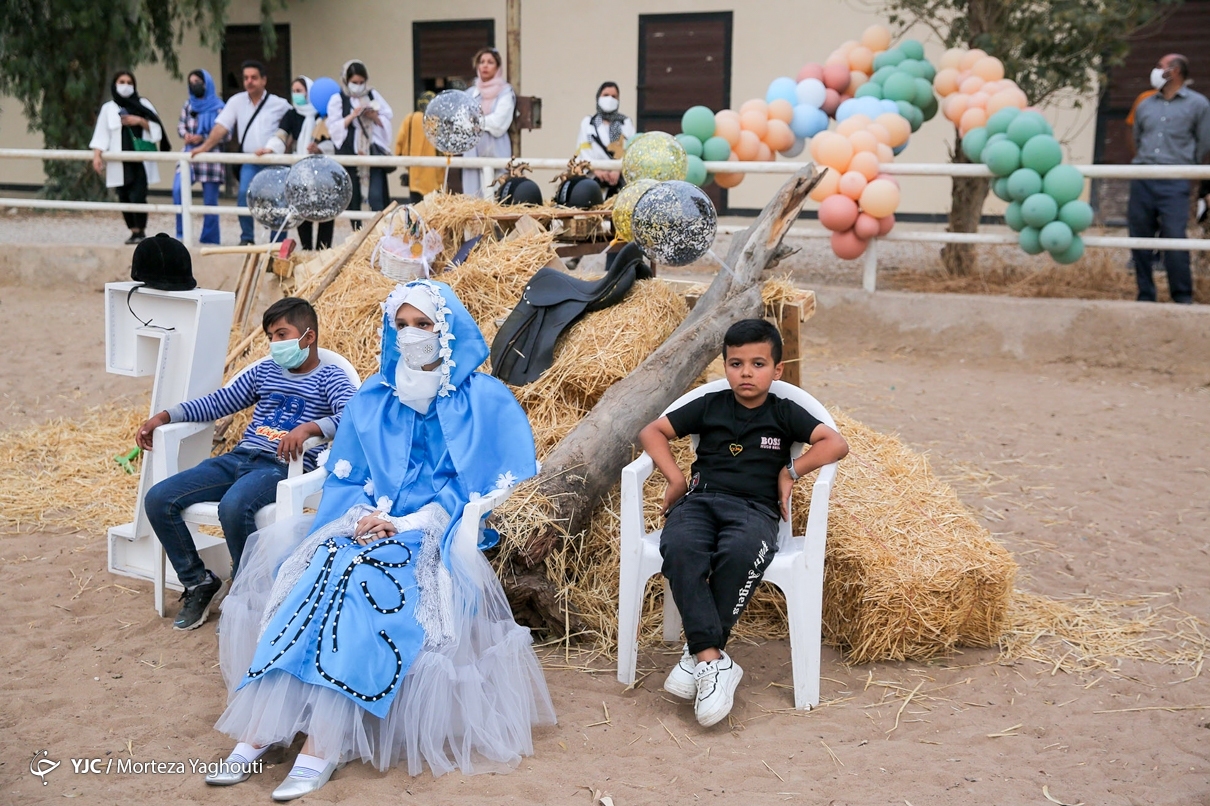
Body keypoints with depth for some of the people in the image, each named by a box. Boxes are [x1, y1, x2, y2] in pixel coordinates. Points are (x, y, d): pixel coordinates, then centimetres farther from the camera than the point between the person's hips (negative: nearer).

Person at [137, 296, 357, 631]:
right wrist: (165, 415, 14)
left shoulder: (328, 377, 3)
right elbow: (218, 402, 25)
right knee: (158, 499, -9)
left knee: (233, 506, -37)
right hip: (239, 458, 7)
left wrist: (308, 428, -33)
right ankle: (198, 581, 7)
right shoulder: (265, 371, 22)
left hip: (282, 466, -7)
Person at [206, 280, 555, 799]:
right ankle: (259, 729, -30)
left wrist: (412, 523, -14)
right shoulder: (373, 399, 15)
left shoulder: (485, 401, 2)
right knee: (300, 574, -25)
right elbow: (343, 477, 17)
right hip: (371, 525, 5)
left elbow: (500, 486, -5)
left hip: (441, 536, -4)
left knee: (363, 577, -33)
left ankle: (320, 746, -36)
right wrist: (361, 515, -7)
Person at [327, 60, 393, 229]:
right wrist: (353, 115, -13)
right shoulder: (338, 100, 3)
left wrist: (375, 117, -9)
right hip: (349, 155, 0)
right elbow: (334, 128, -4)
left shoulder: (374, 95, 10)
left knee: (376, 198, -11)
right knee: (353, 199, 5)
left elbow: (387, 122, 10)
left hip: (374, 153, 0)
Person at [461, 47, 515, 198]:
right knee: (473, 197, -1)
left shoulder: (505, 92, 2)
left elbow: (498, 124, -9)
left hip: (496, 152, -4)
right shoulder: (472, 93, 16)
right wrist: (487, 122, -8)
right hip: (473, 152, 4)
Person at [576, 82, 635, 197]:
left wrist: (618, 171, -14)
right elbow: (584, 151, 4)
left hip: (621, 179, 0)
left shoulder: (626, 123, 13)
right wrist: (596, 169, -12)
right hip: (595, 179, 0)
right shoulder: (587, 122, 14)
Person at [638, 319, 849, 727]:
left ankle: (700, 654, -27)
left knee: (740, 552, -39)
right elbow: (652, 431, 19)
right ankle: (715, 661, -37)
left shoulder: (784, 413, 14)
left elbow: (837, 443, 5)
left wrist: (791, 470, -3)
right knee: (679, 548, -35)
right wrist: (675, 477, 6)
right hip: (700, 500, 2)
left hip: (754, 509, -1)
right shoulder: (709, 406, 17)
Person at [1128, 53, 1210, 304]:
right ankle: (1145, 296, 13)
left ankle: (1183, 297, 0)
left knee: (1174, 240, -11)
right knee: (1139, 239, 4)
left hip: (1175, 182, -4)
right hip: (1141, 180, 4)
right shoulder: (1144, 105, 14)